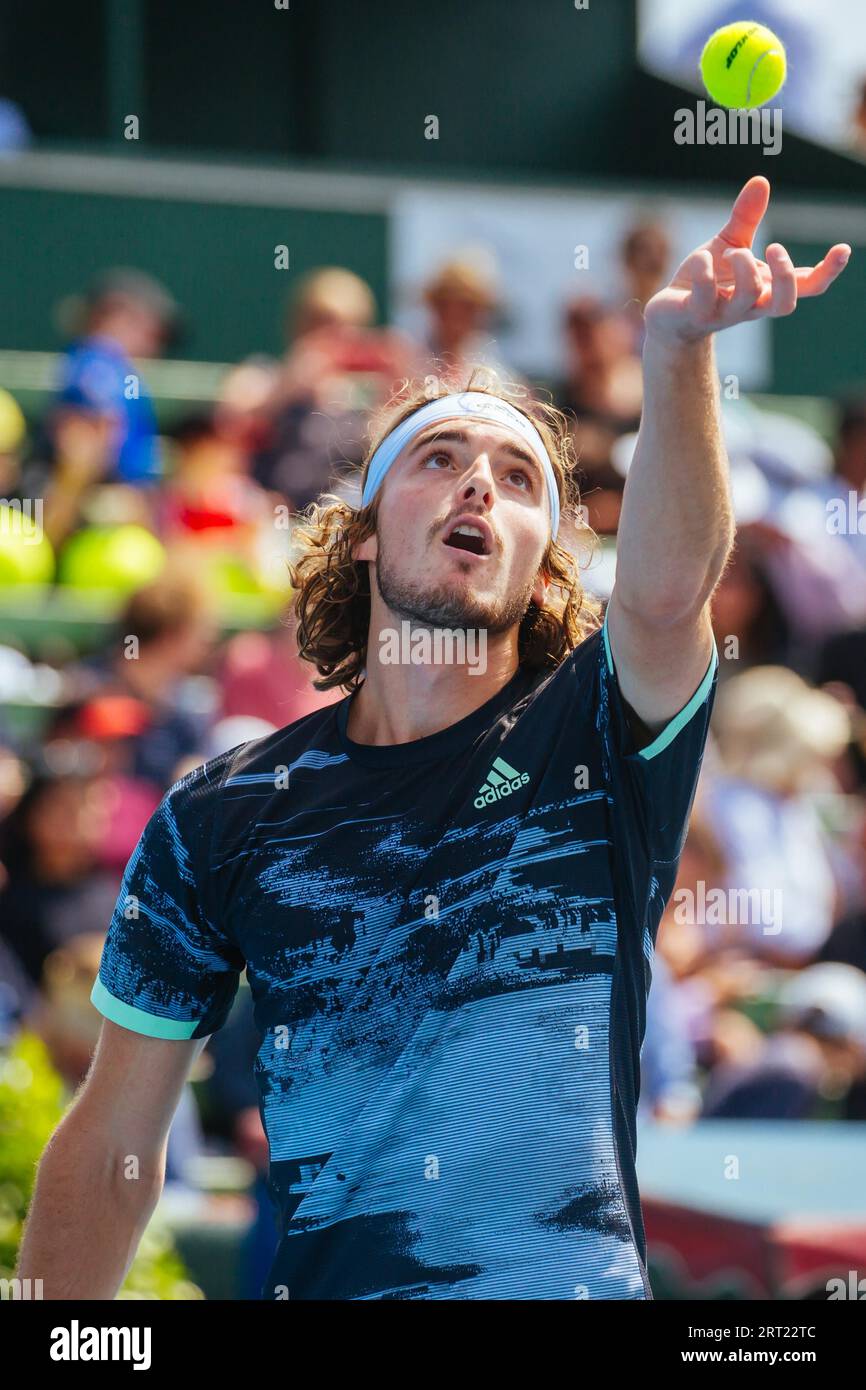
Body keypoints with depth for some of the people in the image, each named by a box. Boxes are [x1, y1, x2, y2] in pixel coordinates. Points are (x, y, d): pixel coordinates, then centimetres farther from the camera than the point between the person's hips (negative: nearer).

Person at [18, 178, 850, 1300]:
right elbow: (111, 1147, 10)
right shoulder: (222, 818, 5)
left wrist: (677, 350, -39)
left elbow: (668, 588, -22)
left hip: (582, 1285, -1)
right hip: (315, 1280, 2)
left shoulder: (593, 735, 1)